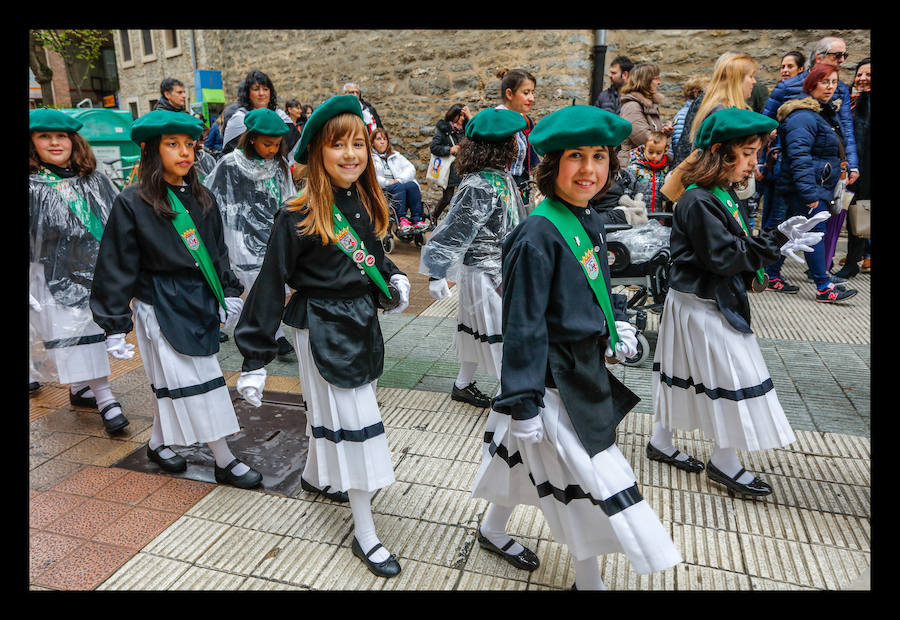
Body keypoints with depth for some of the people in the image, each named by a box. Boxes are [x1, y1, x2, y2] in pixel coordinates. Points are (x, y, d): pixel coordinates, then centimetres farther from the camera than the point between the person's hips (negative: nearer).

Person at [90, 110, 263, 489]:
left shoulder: (202, 198, 6)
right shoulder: (132, 203, -10)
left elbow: (218, 251, 16)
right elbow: (117, 268, -8)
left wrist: (229, 292, 14)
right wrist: (115, 325, -8)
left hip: (200, 301, 6)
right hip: (161, 308, -5)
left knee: (172, 381, 17)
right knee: (193, 384, -3)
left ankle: (159, 443, 37)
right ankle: (224, 461, 6)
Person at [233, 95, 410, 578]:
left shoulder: (365, 203, 2)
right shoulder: (298, 216, -17)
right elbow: (270, 285, -15)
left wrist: (393, 279, -3)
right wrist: (254, 359, -15)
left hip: (361, 319, 7)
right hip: (322, 327, -6)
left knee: (329, 408, 23)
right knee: (353, 421, -3)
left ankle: (315, 476, 51)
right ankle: (364, 534, 12)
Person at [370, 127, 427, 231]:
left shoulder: (395, 155, 24)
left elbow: (411, 169, 10)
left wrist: (399, 180, -8)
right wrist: (387, 182, -17)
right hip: (381, 190, -4)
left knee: (412, 185, -26)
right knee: (399, 187, -32)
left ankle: (417, 219, -29)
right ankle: (401, 219, -34)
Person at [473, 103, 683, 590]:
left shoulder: (590, 224, 4)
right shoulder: (538, 234, -22)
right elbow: (523, 325, -21)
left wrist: (618, 323, 4)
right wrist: (524, 401, -19)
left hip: (584, 372, 8)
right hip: (553, 382, -8)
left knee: (528, 458, 24)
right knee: (593, 479, 2)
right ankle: (588, 579, 25)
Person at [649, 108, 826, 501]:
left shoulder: (725, 195, 10)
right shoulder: (699, 201, -21)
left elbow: (740, 246, 14)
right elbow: (724, 257, -24)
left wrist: (776, 244, -1)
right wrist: (777, 241, -20)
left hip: (714, 302, 10)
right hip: (703, 307, -10)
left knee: (684, 373, 17)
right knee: (734, 377, 0)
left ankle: (662, 442, 32)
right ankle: (724, 462, 17)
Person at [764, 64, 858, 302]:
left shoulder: (826, 113, 18)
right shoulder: (803, 116, -16)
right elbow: (799, 157, -25)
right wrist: (809, 193, -28)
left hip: (817, 188, 10)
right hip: (805, 188, -10)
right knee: (814, 233, -7)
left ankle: (772, 275, 22)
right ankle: (824, 287, -3)